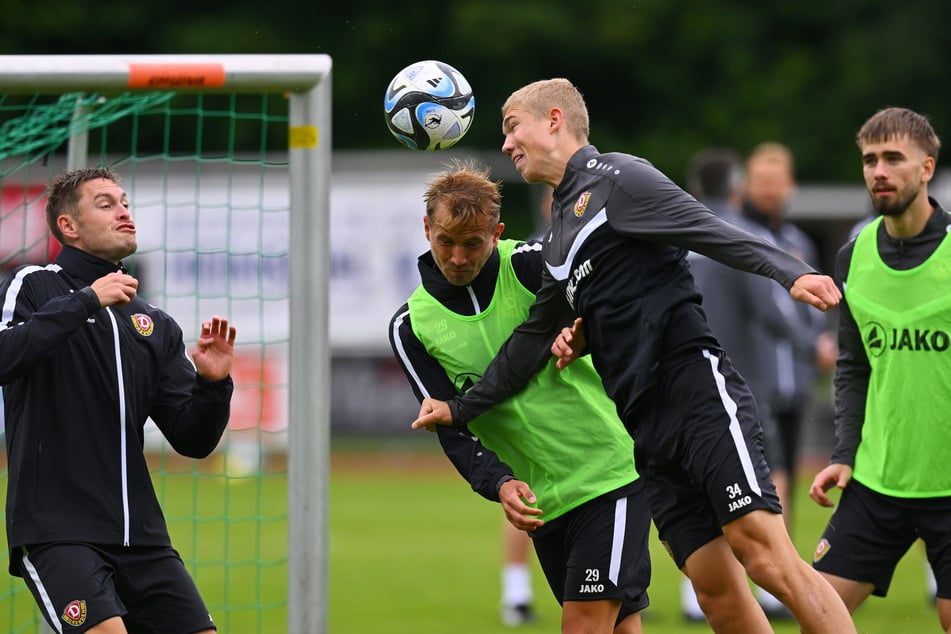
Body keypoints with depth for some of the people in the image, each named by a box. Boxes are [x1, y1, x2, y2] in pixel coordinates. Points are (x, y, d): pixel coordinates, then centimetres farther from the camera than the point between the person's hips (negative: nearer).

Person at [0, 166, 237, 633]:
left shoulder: (156, 326, 16)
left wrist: (213, 384, -6)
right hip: (56, 529, -6)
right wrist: (85, 301, -17)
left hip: (140, 536, 6)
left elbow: (192, 441, 13)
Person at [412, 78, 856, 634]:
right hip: (651, 428, 8)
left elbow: (715, 233, -12)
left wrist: (791, 273, -27)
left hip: (699, 394, -8)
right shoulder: (559, 237, 25)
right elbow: (534, 339, 35)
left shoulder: (616, 179, 0)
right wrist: (460, 408, 41)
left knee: (766, 555, -19)